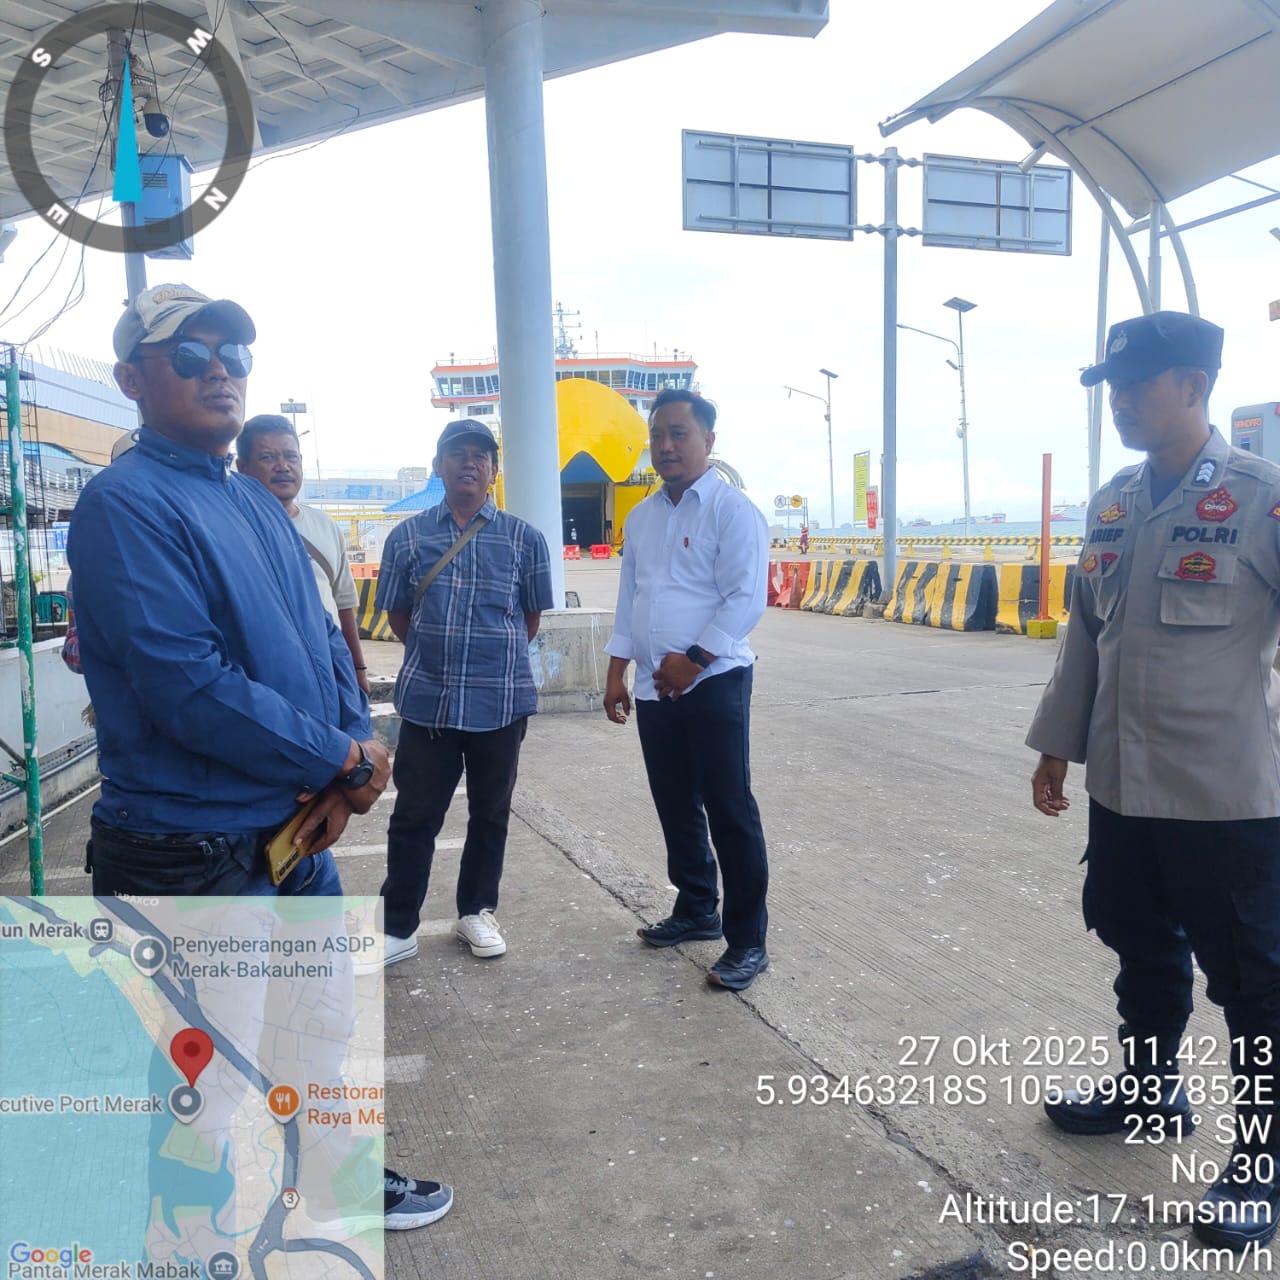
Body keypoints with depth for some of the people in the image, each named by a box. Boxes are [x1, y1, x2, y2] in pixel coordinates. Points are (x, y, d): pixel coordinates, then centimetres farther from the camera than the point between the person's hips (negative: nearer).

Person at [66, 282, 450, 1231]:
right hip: (197, 855, -9)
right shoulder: (125, 505, -16)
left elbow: (320, 638, 11)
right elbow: (187, 686, -25)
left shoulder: (259, 504, 11)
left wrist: (351, 755, -7)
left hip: (298, 831, 9)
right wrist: (344, 760, -16)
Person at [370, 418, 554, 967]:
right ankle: (397, 927, 18)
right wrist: (439, 655, 8)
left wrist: (498, 657, 9)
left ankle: (477, 912, 30)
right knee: (414, 814, 6)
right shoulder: (408, 536, 2)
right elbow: (397, 614, 9)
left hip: (501, 701, 0)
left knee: (490, 813, 13)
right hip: (427, 699, 0)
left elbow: (531, 617, 9)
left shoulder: (523, 538, 1)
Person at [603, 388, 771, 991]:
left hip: (713, 682, -7)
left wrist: (691, 659, -17)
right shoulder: (640, 518, 14)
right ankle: (696, 910, 32)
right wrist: (616, 673, 12)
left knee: (729, 811, -3)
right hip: (655, 687, 7)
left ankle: (747, 941, 8)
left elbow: (746, 598, -15)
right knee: (676, 806, 15)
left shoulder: (731, 509, -8)